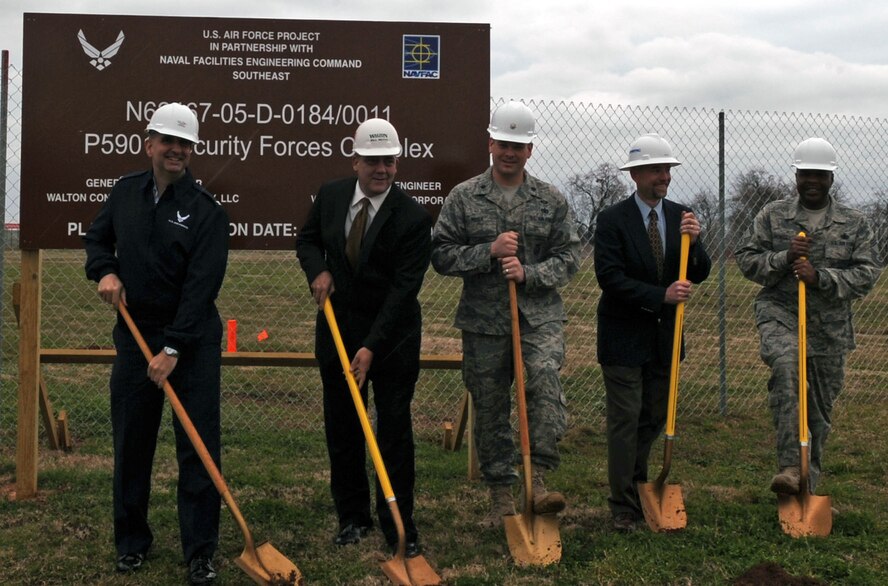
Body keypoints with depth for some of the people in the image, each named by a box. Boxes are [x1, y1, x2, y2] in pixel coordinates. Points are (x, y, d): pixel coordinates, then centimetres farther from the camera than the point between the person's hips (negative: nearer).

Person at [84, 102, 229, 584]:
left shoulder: (206, 210, -11)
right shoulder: (126, 191, 4)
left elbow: (201, 286, -17)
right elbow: (96, 238, 20)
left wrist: (173, 349, -22)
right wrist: (104, 270, -3)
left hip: (193, 341, -4)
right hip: (134, 333, 4)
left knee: (198, 447, -2)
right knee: (130, 443, 11)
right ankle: (131, 541, 27)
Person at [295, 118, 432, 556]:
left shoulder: (414, 218, -16)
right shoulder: (330, 195, -2)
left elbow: (403, 289, -19)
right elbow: (307, 240, 15)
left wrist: (372, 347, -24)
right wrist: (317, 270, -8)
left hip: (393, 333, -4)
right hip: (337, 326, 4)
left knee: (395, 429, 1)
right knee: (341, 426, 10)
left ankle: (399, 524, 11)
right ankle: (352, 516, 23)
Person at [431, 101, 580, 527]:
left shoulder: (552, 201, 6)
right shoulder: (464, 197, 3)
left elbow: (569, 257, 4)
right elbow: (441, 255, -1)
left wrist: (528, 273, -12)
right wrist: (490, 252, -14)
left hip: (540, 316, 0)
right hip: (483, 321, 1)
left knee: (545, 380, -26)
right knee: (489, 411, 6)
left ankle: (538, 480, -20)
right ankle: (501, 496, 20)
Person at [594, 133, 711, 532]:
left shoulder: (682, 217, 4)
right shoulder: (612, 220, -10)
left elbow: (699, 275, 1)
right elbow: (610, 277, -18)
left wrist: (694, 241, -19)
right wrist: (661, 295, -24)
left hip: (665, 337, 5)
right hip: (624, 337, -5)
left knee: (654, 419, 14)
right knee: (625, 421, -2)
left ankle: (637, 491, 32)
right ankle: (623, 507, 8)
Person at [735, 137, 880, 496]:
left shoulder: (854, 224, 6)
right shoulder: (773, 215, 5)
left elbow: (866, 275, -1)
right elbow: (746, 260, 3)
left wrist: (821, 277, -17)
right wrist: (785, 258, -14)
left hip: (830, 327, 2)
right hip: (779, 313, -2)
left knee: (819, 406, 9)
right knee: (786, 364, -35)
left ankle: (808, 484, 28)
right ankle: (789, 466, -34)